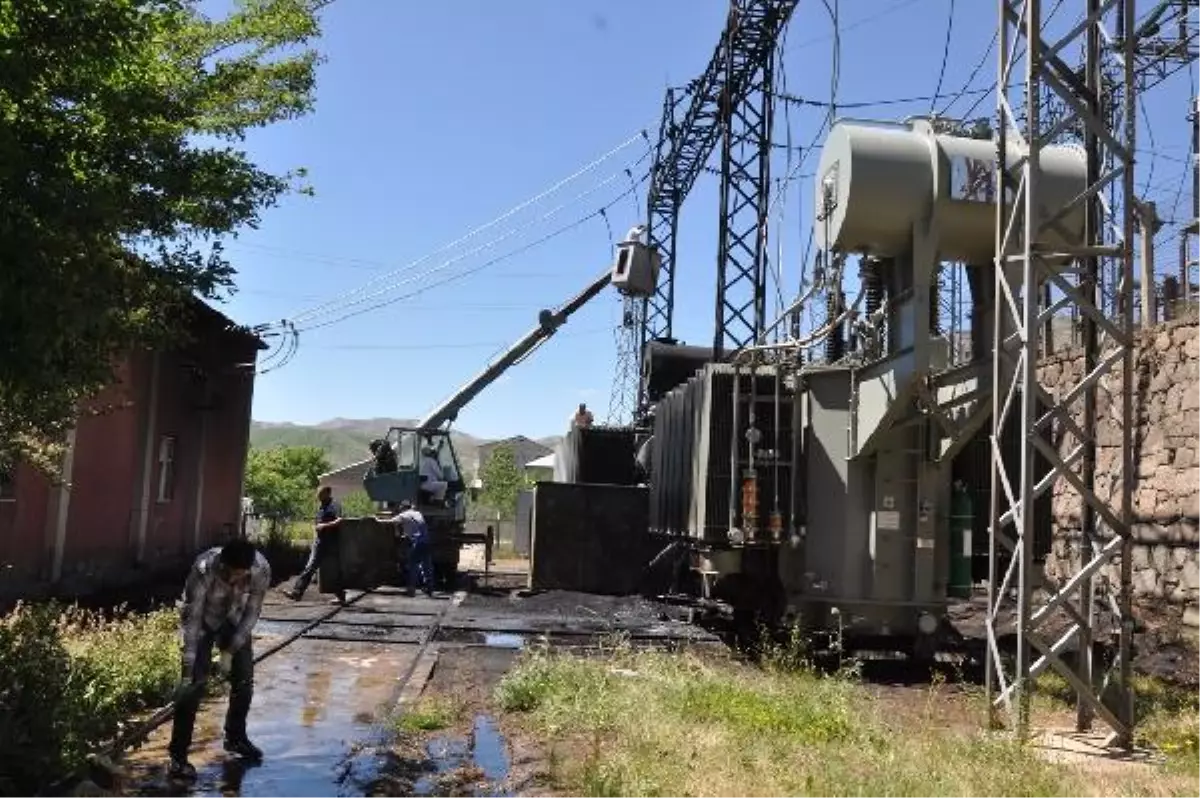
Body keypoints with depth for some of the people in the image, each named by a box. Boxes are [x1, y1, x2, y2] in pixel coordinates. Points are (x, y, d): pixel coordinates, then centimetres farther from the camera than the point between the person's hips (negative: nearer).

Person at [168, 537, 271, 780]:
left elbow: (251, 613, -18)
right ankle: (178, 755, -4)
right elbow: (191, 616, -32)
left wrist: (230, 651, -19)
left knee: (244, 680, 6)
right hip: (203, 622, -3)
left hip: (234, 623, 3)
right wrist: (189, 666, -32)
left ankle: (236, 737, 29)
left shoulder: (262, 569, -31)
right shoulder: (204, 568, -38)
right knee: (194, 683, -13)